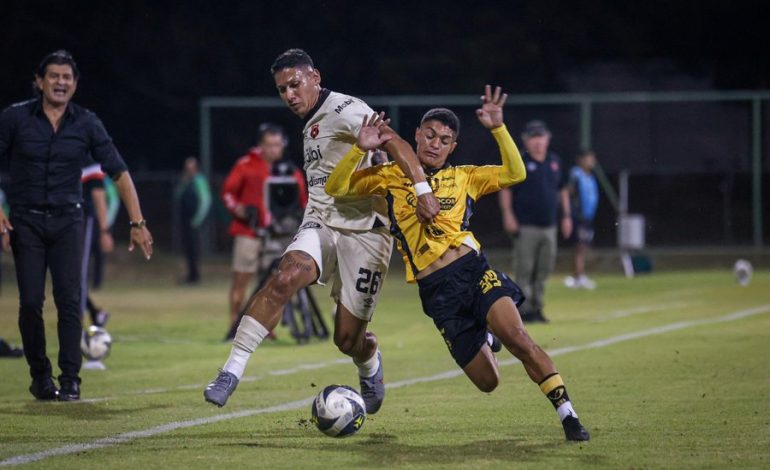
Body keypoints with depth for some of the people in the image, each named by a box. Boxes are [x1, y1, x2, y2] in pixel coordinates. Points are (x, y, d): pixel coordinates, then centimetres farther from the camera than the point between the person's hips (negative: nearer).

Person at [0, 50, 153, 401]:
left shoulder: (87, 124, -1)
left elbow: (118, 172, 1)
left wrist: (137, 222, -4)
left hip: (67, 220, 1)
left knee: (69, 300, -10)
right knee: (31, 302, -6)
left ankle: (70, 380, -6)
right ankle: (40, 377, 8)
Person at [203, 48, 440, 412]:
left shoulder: (344, 110, -11)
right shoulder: (311, 124, 16)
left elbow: (393, 142, -25)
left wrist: (422, 188, -37)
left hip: (364, 231, -6)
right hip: (322, 224, 6)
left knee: (348, 339, -1)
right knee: (285, 277, -27)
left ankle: (370, 366, 38)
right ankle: (232, 371, -30)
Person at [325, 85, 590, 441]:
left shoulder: (465, 177, 14)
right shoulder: (391, 176, 11)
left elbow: (515, 174, 5)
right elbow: (336, 188, 6)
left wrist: (497, 128, -4)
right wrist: (360, 150, -9)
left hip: (473, 270, 0)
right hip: (436, 290, 0)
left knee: (517, 338, -28)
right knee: (487, 382, 1)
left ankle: (567, 416, -21)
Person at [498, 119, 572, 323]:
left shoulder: (554, 162, 13)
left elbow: (562, 190, 21)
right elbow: (505, 189, -6)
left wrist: (566, 215, 16)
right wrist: (507, 214, -15)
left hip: (549, 226, 6)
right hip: (526, 227, -6)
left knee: (544, 270, 8)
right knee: (524, 270, -7)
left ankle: (536, 308, 15)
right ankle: (524, 310, -5)